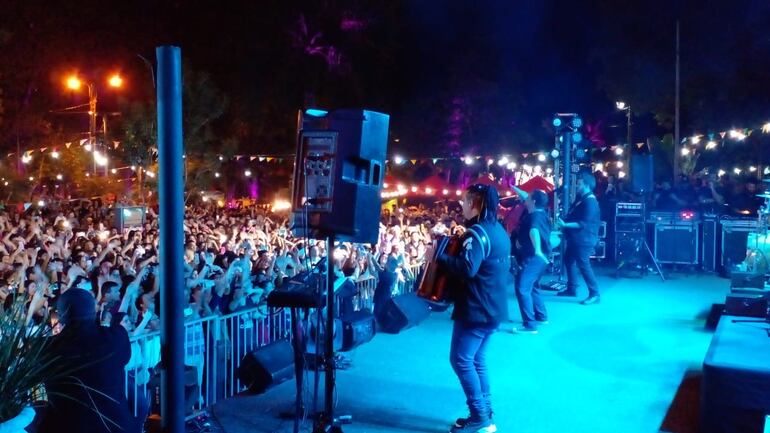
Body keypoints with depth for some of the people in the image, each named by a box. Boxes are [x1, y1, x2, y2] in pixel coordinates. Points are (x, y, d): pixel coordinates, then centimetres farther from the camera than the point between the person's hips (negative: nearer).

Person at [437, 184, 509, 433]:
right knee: (477, 359, 16)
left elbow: (468, 268, -29)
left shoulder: (477, 232, -18)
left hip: (476, 309, -10)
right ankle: (485, 411, 20)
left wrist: (439, 257, -19)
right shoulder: (499, 230, 12)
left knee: (461, 359, -4)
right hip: (493, 307, 10)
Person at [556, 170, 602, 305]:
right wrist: (564, 224, 14)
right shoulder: (580, 198, 11)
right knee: (569, 260, 18)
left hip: (584, 239, -11)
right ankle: (571, 289, 30)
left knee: (583, 265, -9)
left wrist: (565, 225, -28)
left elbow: (583, 224, -26)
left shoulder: (590, 202, -20)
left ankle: (594, 294, -4)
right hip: (575, 238, 11)